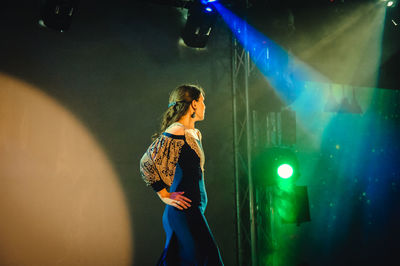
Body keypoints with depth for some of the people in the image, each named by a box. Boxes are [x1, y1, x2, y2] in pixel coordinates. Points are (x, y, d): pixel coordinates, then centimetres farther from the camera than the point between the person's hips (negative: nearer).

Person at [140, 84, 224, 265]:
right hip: (184, 211, -9)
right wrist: (165, 196, -12)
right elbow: (146, 162, -16)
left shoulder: (195, 133, 17)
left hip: (195, 210, 9)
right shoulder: (176, 132, -12)